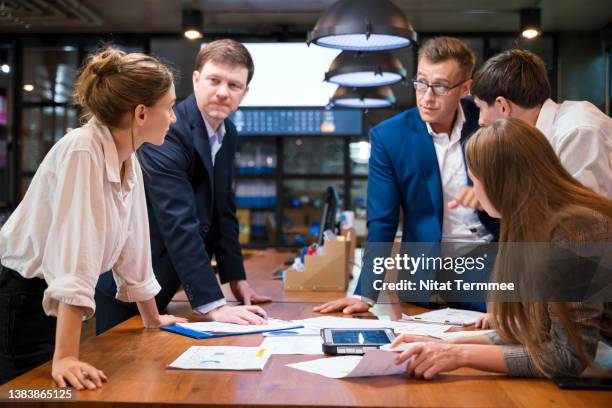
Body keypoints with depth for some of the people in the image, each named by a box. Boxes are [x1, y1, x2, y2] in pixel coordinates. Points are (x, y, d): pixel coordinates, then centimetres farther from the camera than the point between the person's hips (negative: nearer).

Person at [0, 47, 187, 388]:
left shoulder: (129, 162, 1)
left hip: (57, 308, 8)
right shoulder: (82, 150, -24)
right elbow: (75, 257, -33)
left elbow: (132, 246, 11)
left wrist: (153, 320, 20)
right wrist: (65, 357, -38)